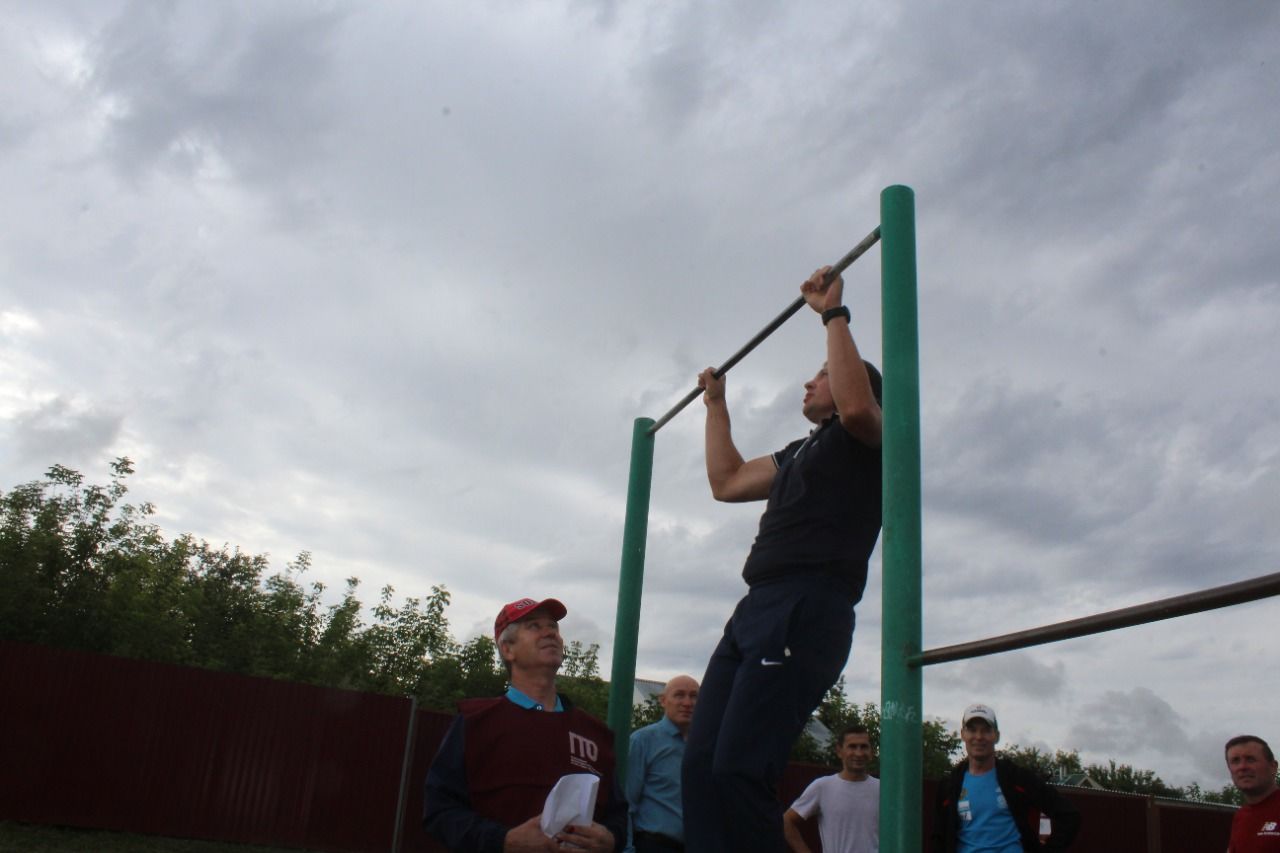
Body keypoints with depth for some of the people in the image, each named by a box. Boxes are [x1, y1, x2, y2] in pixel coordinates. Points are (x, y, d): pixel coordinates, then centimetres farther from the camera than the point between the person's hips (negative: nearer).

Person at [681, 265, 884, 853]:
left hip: (805, 610, -9)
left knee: (738, 768, -21)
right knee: (701, 764, 0)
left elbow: (855, 406, -19)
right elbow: (726, 482, 36)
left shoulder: (864, 440, 6)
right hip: (754, 608, 9)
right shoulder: (800, 452, 32)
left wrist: (833, 313, -11)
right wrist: (716, 404, 41)